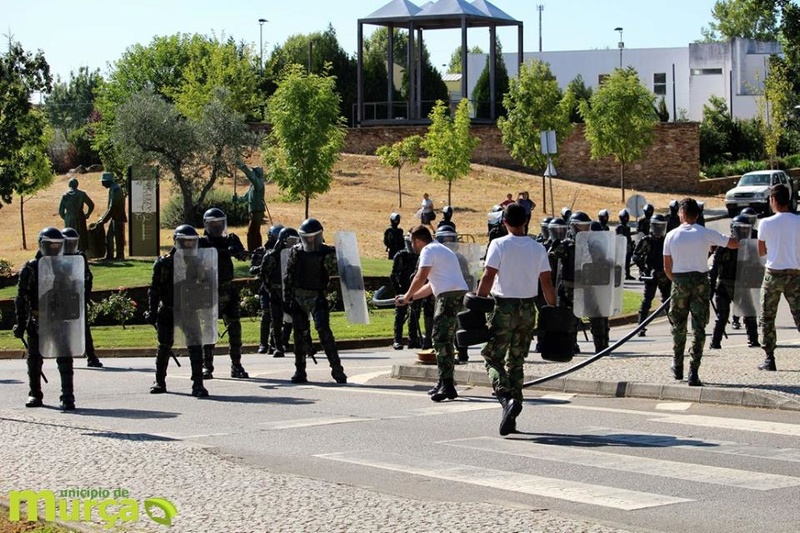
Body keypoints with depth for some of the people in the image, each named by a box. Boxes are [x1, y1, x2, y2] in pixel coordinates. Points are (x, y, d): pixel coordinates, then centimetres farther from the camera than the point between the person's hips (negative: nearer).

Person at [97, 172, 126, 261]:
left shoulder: (115, 189, -19)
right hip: (114, 218, 10)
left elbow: (112, 207, -23)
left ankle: (120, 256, 4)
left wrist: (104, 220, -19)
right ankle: (109, 255, 17)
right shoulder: (112, 188, 13)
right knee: (109, 236, 12)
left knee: (118, 237, -2)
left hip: (118, 218, -10)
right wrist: (103, 217, 17)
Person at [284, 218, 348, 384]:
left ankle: (337, 369, -12)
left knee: (324, 331, -15)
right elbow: (288, 276, 10)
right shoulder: (296, 251, 6)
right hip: (298, 297, 3)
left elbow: (338, 270, -1)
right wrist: (287, 298, 7)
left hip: (318, 297, -3)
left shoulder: (328, 253, -2)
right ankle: (300, 372, 13)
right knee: (300, 334, 5)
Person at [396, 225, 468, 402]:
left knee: (441, 341, -11)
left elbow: (420, 277, -12)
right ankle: (445, 384, 21)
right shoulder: (441, 249, 29)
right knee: (446, 341, 16)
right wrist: (412, 297, 29)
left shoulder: (428, 250, -3)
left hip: (449, 296, -10)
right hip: (460, 294, 10)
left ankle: (447, 386, -16)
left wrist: (407, 297, 2)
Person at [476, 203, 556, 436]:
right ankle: (510, 419, 11)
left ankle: (506, 398, -24)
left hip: (504, 307, -4)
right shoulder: (538, 249, 3)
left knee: (493, 358, 3)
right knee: (516, 362, 11)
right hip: (528, 308, 4)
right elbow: (546, 282, 2)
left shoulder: (499, 245, -8)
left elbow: (488, 277, -13)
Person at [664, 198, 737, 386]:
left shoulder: (671, 235, -1)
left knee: (678, 325, 17)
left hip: (680, 281, 1)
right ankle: (694, 372, -7)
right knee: (699, 328, 0)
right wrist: (713, 244, 22)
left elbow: (667, 268, 1)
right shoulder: (707, 234, -4)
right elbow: (734, 244, 7)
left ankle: (677, 367, 28)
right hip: (701, 282, -1)